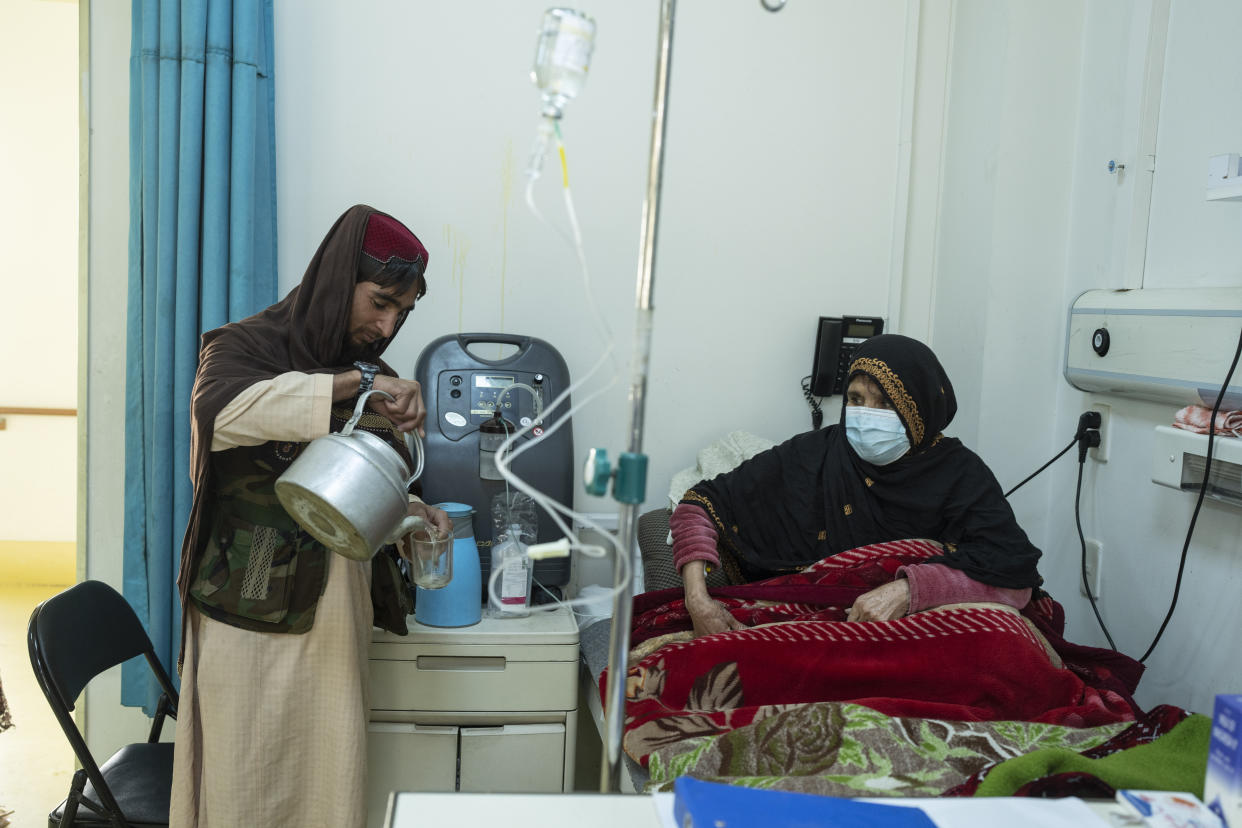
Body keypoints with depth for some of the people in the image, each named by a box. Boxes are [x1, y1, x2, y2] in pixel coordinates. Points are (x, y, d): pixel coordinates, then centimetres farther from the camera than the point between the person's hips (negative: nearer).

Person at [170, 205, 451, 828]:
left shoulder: (375, 379, 13)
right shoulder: (247, 346, -5)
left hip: (334, 615, 5)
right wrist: (350, 382, -31)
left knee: (329, 775, 6)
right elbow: (219, 407, -29)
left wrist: (409, 513, 2)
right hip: (250, 615, -4)